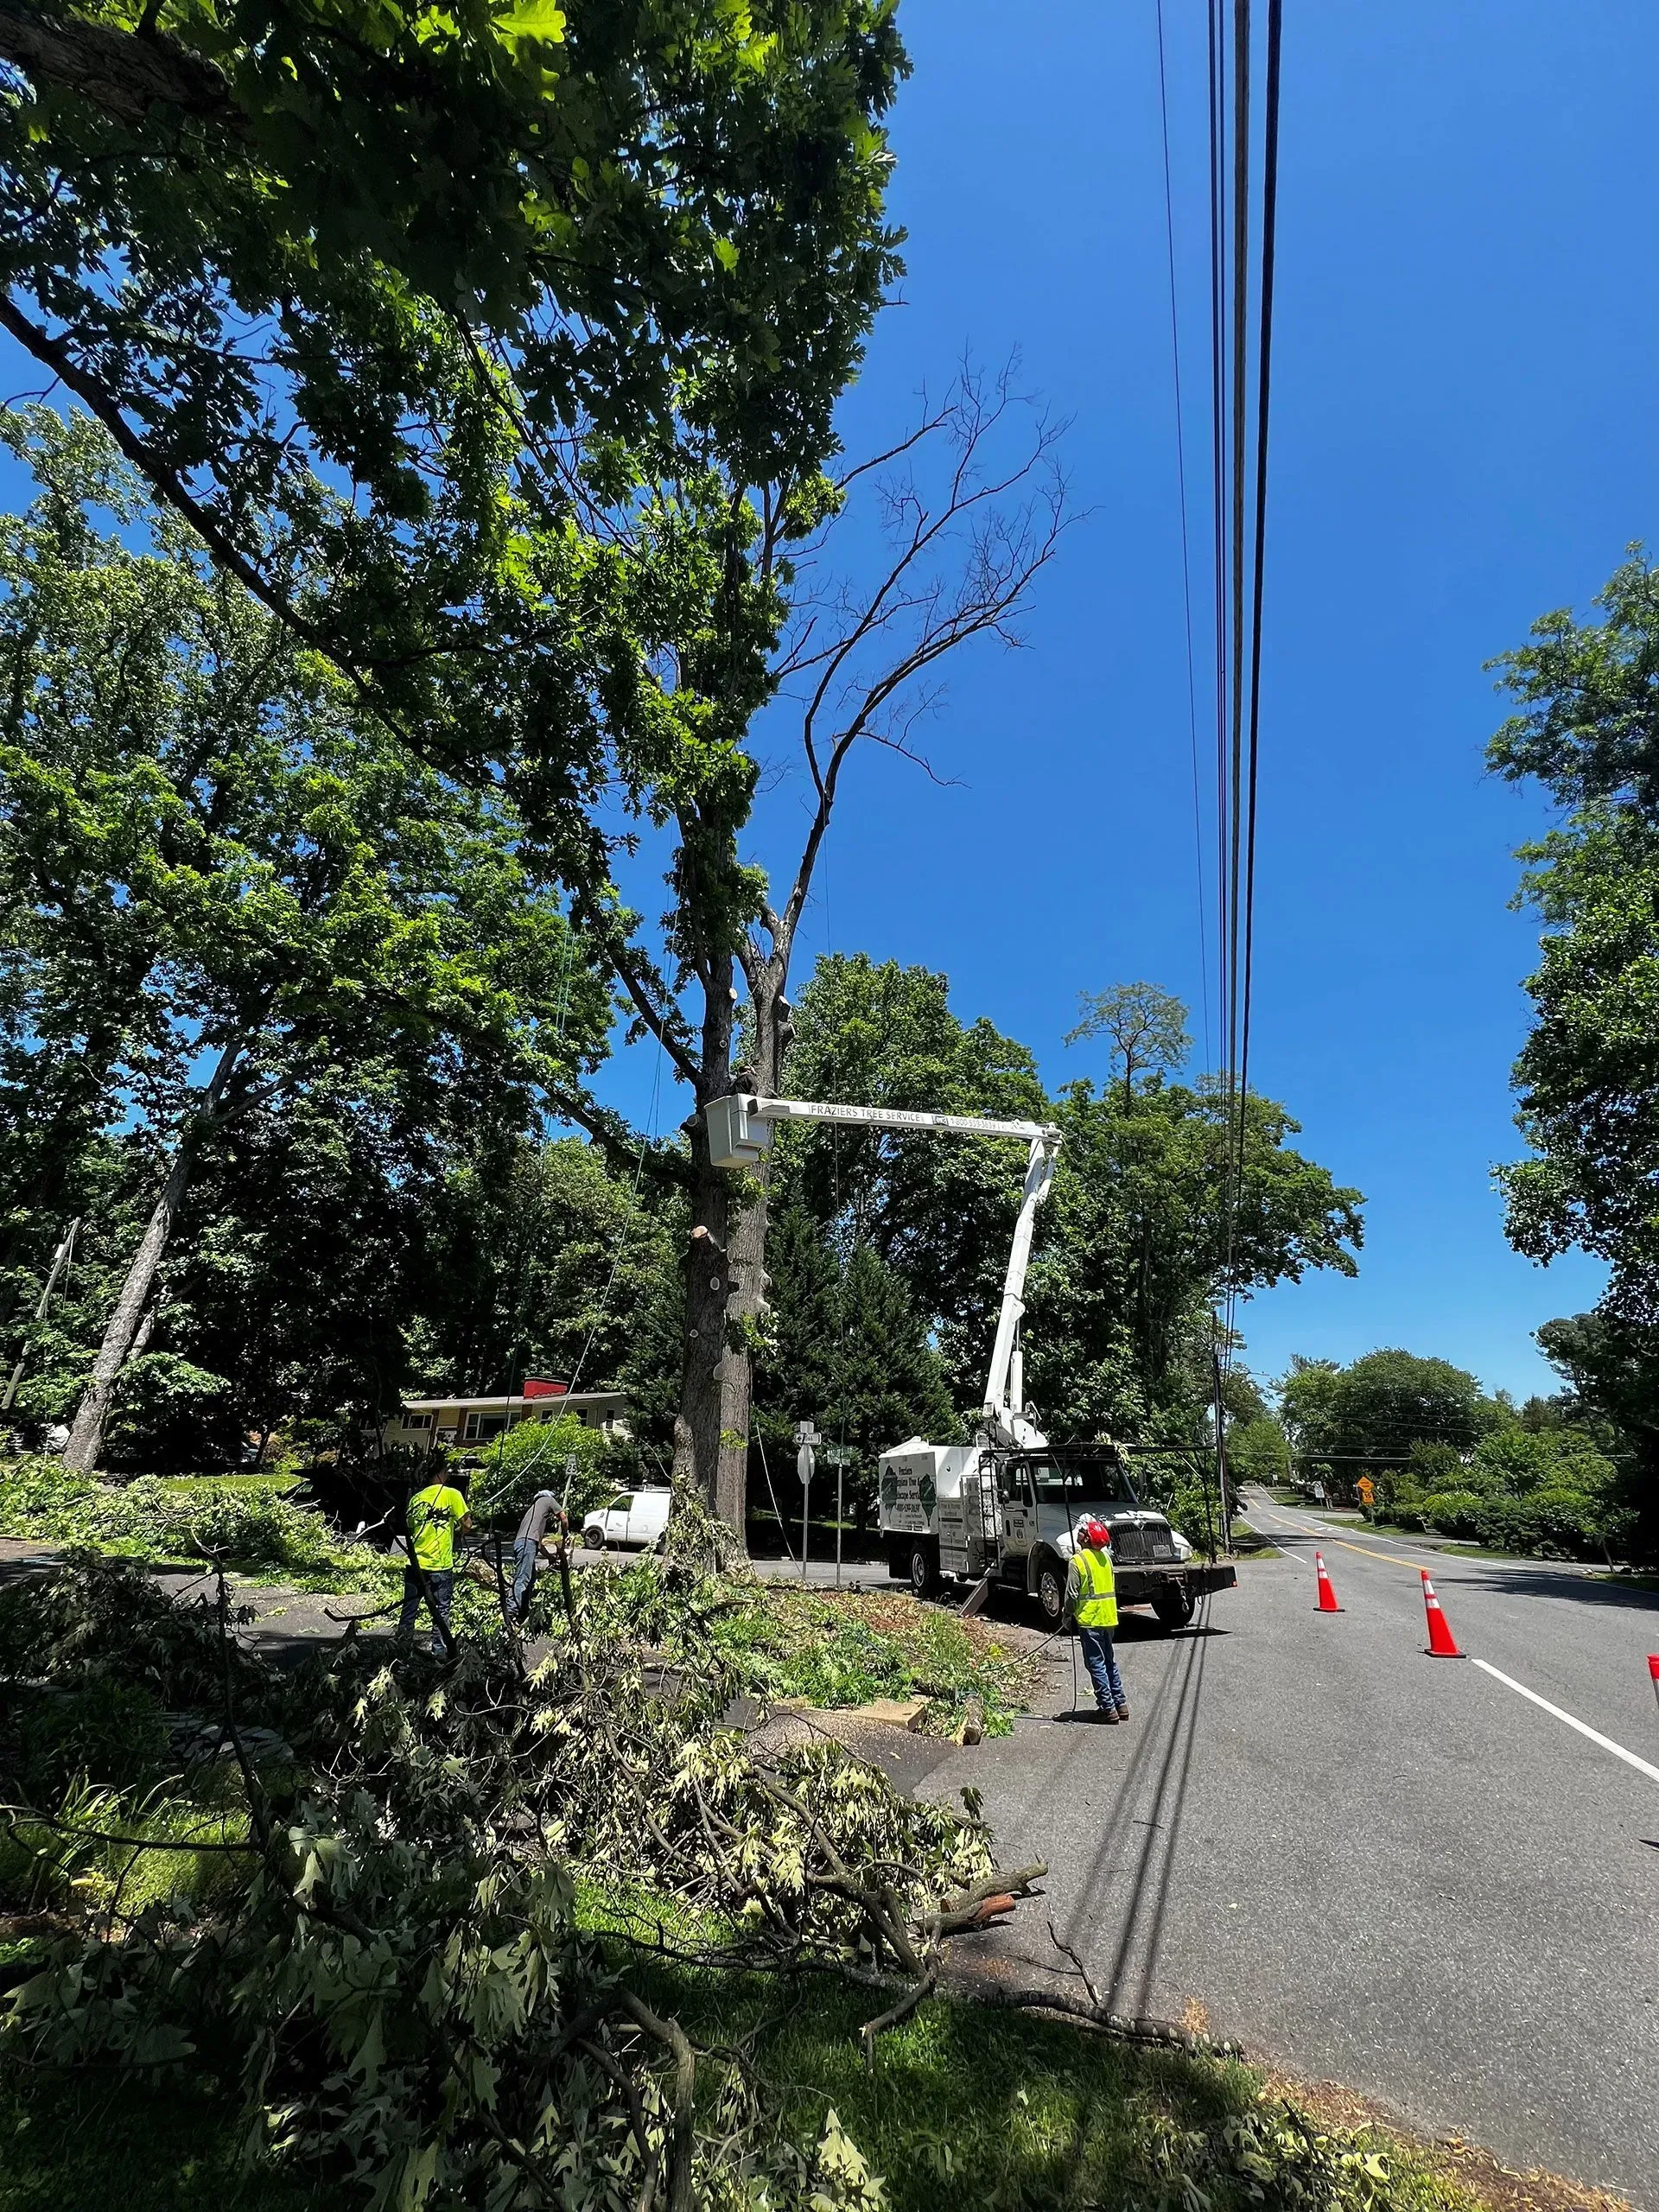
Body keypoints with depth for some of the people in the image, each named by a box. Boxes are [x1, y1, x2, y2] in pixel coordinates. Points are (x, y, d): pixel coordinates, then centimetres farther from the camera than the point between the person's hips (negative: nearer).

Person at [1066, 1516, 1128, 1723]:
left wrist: (1068, 1615, 0)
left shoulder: (1078, 1560, -15)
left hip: (1089, 1620, -7)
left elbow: (1072, 1594, -15)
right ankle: (1120, 1704, 21)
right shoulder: (1105, 1556, 6)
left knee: (1096, 1664, 1)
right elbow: (1112, 1586, 14)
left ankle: (1108, 1708, 1)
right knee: (1110, 1661, 18)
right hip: (1109, 1617, 7)